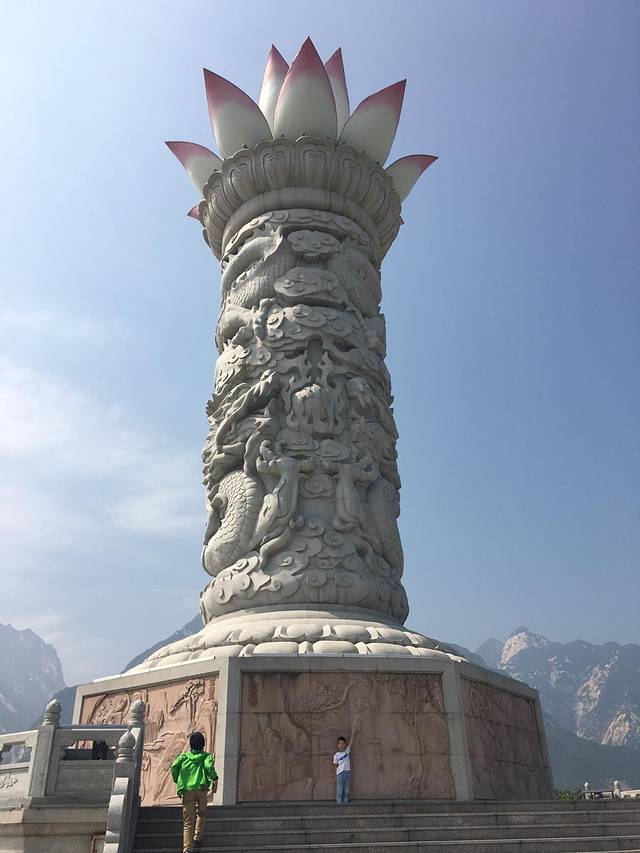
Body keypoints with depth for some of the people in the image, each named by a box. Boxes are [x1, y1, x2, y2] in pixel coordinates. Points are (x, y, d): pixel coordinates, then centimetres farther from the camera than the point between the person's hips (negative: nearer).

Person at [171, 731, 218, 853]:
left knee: (188, 821, 3)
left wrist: (177, 780, 12)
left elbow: (174, 766, -2)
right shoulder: (206, 756, 9)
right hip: (202, 789, 0)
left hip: (187, 790, 0)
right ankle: (197, 837, 17)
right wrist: (215, 779, -7)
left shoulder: (184, 756, 14)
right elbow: (209, 766, -12)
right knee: (201, 813, 27)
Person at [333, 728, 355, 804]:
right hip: (340, 773, -2)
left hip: (347, 772, 2)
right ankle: (339, 802, 5)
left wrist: (352, 733, -8)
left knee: (347, 789, 6)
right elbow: (336, 766, 3)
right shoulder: (336, 755, 1)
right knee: (339, 789, -2)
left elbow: (350, 742, -2)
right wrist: (335, 777, 1)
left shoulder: (347, 751, 5)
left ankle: (345, 801, 14)